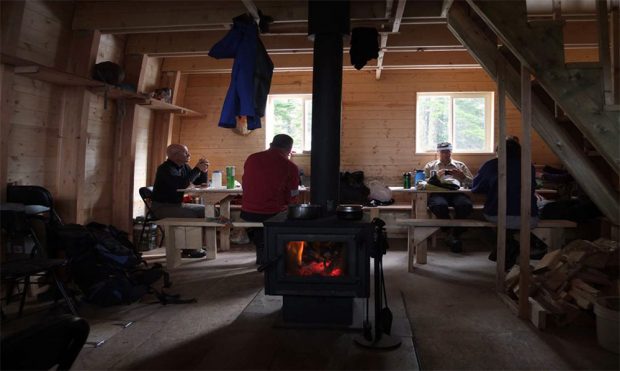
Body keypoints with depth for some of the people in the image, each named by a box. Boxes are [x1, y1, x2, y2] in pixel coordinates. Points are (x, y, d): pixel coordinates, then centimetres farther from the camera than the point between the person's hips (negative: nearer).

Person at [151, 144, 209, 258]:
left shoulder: (184, 167, 9)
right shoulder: (165, 168, -17)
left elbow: (200, 183, 11)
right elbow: (181, 184, -33)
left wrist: (203, 170, -8)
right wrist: (197, 169, -25)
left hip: (176, 204, 9)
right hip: (162, 207, -9)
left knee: (204, 210, 0)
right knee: (191, 215, -29)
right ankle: (192, 249, -11)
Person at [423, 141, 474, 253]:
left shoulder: (460, 165, 30)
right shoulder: (430, 166, 28)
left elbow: (472, 183, 21)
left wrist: (462, 176, 0)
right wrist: (436, 176, -2)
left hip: (457, 192, 1)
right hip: (438, 192, -1)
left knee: (466, 205, -35)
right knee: (440, 205, -39)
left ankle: (453, 234, -17)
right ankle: (450, 233, -19)